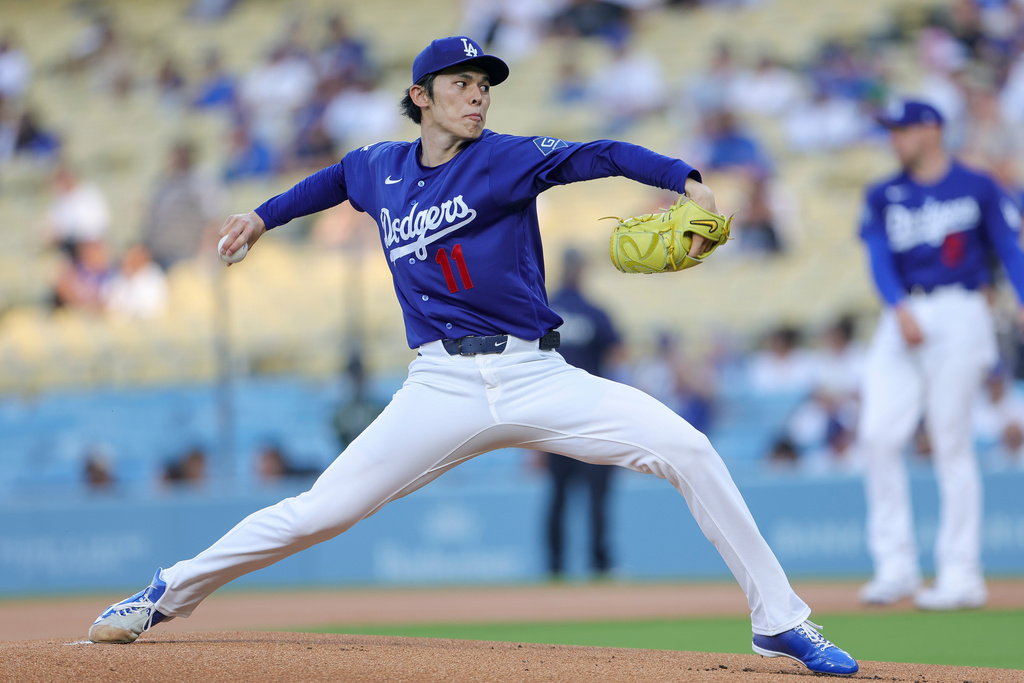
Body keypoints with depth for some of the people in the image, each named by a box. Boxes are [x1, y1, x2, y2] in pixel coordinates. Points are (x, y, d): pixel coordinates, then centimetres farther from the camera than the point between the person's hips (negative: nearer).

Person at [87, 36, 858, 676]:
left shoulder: (504, 158, -1)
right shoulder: (382, 168, 10)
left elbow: (601, 155, -16)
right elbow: (342, 176, 35)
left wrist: (687, 180, -31)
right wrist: (266, 215, 36)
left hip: (537, 379, -2)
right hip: (442, 389, 2)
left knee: (689, 450, -18)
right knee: (318, 512, -4)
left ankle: (780, 621, -8)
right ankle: (170, 593, 16)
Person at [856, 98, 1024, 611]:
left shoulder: (978, 189, 3)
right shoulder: (884, 197, 13)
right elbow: (880, 259, 2)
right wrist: (900, 309, -17)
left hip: (959, 314, -4)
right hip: (903, 316, 4)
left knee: (951, 444, -6)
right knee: (877, 435, -6)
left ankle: (961, 575, -1)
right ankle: (895, 565, 0)